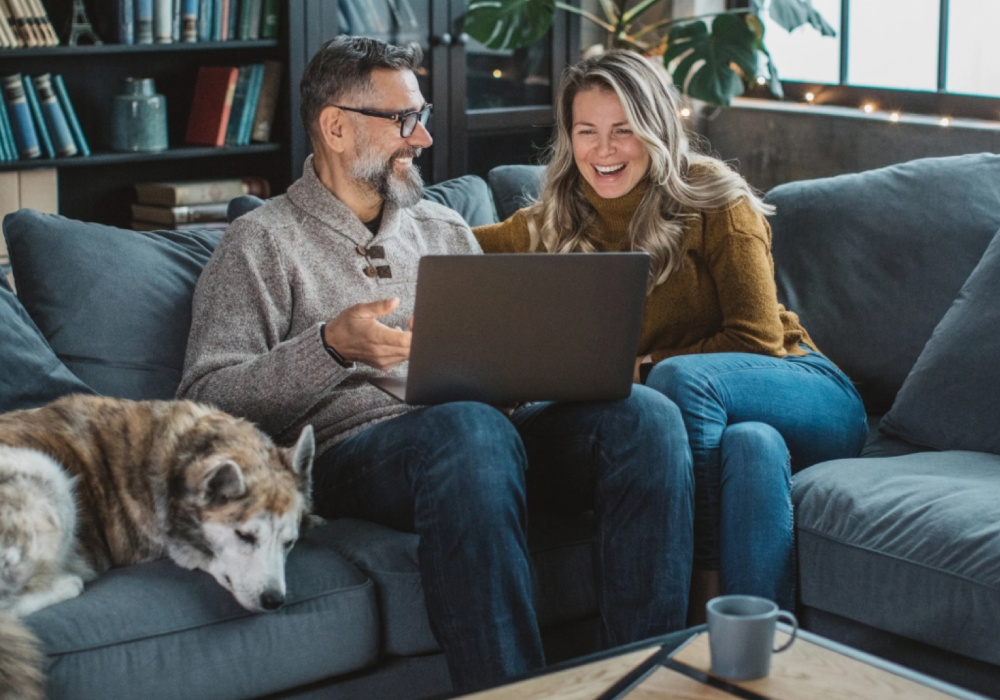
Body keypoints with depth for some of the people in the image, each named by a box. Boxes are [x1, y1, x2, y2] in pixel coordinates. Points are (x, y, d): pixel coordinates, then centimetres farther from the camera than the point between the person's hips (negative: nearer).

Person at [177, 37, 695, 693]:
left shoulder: (445, 229, 27)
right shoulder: (263, 243, 8)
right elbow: (205, 403, -3)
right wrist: (331, 348, -18)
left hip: (491, 425, 6)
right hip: (355, 444, -5)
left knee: (646, 414, -23)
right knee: (469, 428, -40)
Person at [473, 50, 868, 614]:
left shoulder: (714, 200, -3)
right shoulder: (552, 228, 9)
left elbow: (757, 340, -8)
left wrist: (641, 371, -13)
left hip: (804, 393, -2)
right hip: (710, 418, 2)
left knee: (679, 378, -34)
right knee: (751, 445, -36)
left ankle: (708, 581, -28)